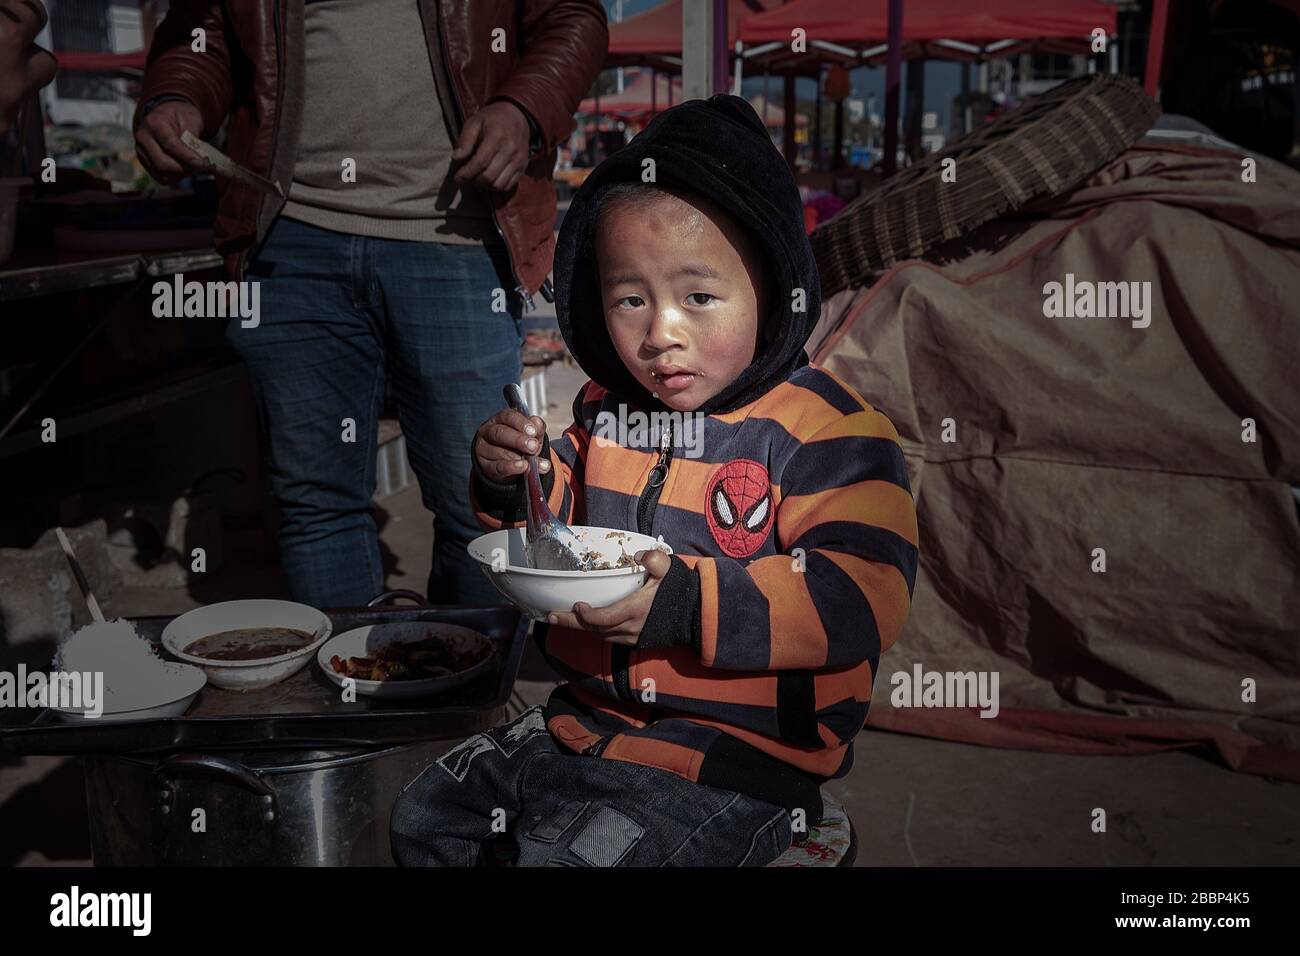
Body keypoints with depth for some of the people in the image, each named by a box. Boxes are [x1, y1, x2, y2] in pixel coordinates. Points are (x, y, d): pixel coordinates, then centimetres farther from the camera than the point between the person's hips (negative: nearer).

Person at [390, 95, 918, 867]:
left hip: (738, 752, -7)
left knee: (562, 852, -19)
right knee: (427, 815, 13)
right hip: (591, 714, 7)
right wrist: (515, 486, -4)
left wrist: (692, 605, -34)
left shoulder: (828, 429, -15)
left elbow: (863, 594, -25)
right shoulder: (606, 411, 6)